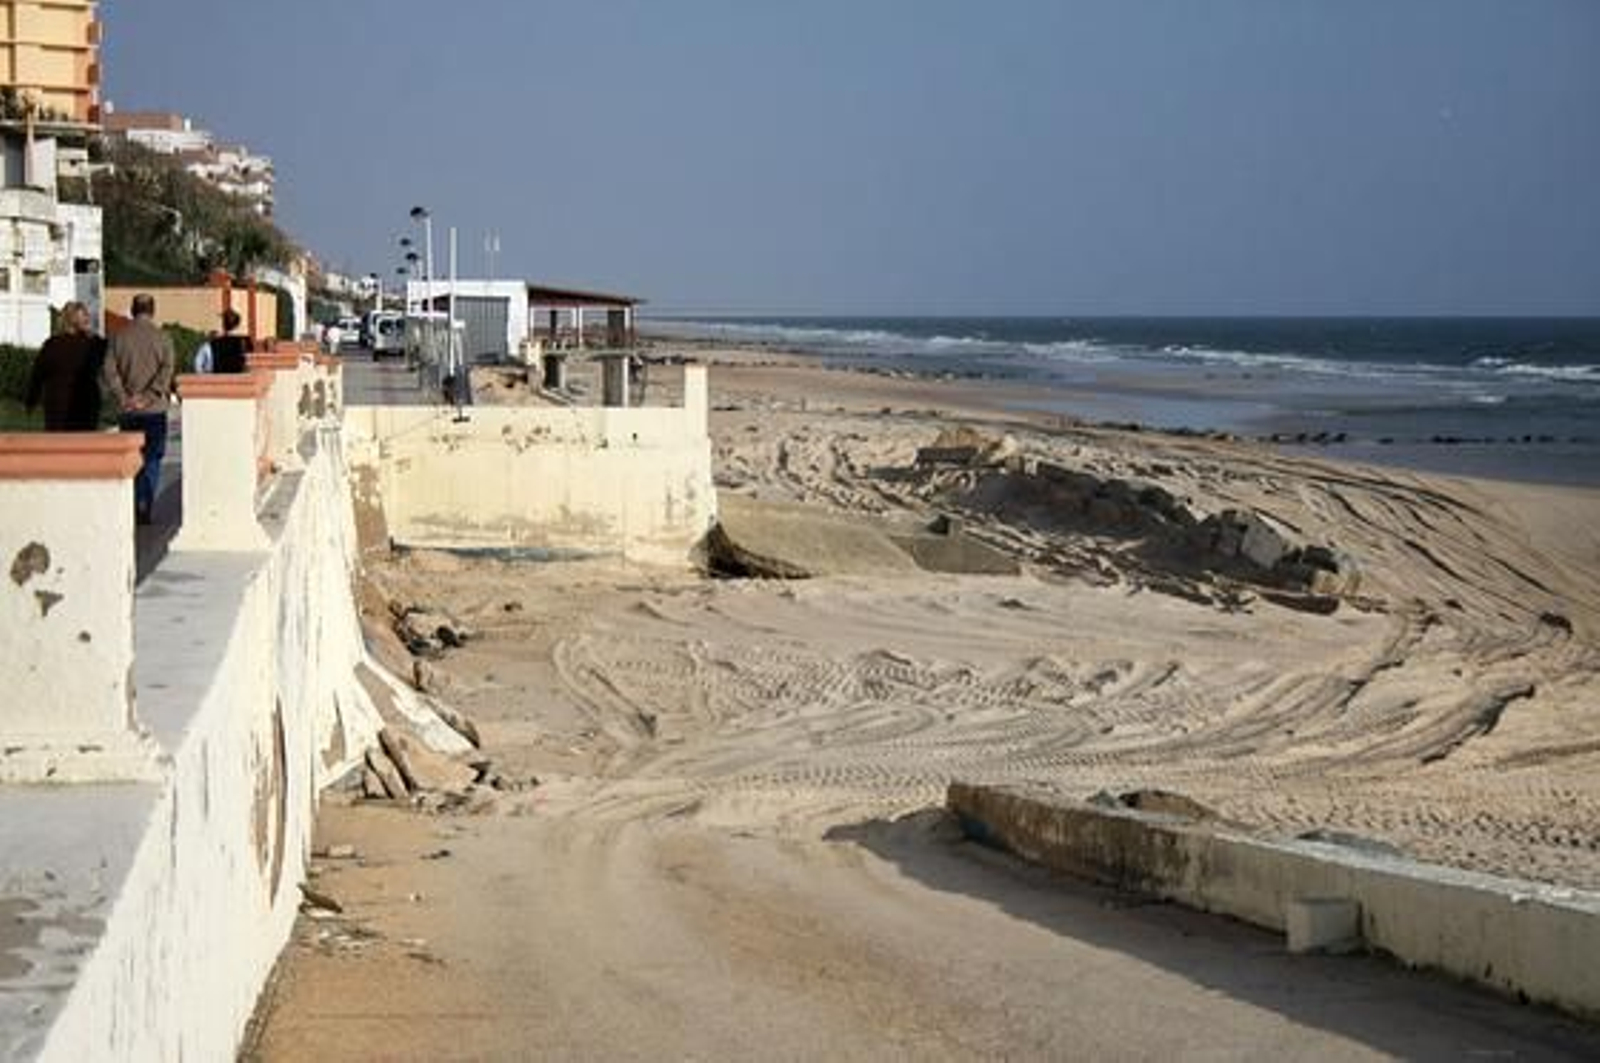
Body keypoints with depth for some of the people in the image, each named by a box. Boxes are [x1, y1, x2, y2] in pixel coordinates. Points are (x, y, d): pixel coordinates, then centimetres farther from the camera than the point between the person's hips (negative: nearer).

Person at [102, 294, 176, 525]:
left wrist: (123, 398, -8)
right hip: (154, 410, -2)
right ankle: (144, 508, -6)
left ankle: (132, 508, 16)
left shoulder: (119, 337, 3)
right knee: (152, 459, 4)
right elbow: (167, 369, -12)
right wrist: (148, 397, -13)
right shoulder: (161, 337, -2)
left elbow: (109, 370, -6)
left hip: (127, 411, 2)